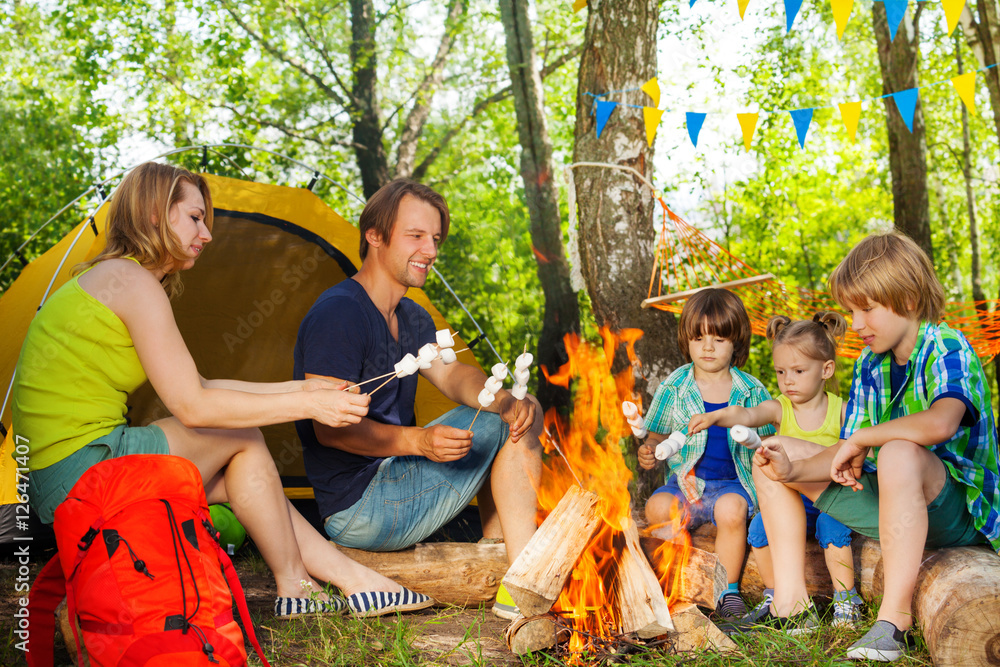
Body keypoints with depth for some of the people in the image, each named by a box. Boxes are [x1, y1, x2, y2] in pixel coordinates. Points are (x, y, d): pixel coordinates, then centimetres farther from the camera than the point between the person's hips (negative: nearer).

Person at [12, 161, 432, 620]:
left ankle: (355, 578, 11)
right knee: (242, 437, -4)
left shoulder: (101, 280, 18)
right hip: (83, 469, -10)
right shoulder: (133, 282, -14)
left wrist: (296, 388, 12)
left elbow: (197, 387, 15)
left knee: (235, 478, 11)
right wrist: (306, 405, -14)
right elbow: (192, 406, -18)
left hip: (57, 480, 10)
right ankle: (293, 588, 8)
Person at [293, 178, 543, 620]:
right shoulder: (338, 313, -18)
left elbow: (452, 375, 2)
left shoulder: (412, 319, 14)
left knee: (522, 416, 12)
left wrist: (504, 400, -20)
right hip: (357, 509, -10)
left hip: (393, 479, 10)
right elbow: (329, 427, -22)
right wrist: (418, 441, -35)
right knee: (506, 431, -12)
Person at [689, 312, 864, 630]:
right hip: (789, 497, 2)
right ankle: (775, 597, 2)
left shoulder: (840, 410, -2)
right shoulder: (779, 408, -4)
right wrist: (716, 416, -45)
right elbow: (747, 415, -25)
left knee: (831, 524, -30)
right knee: (761, 525, -21)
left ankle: (846, 600, -8)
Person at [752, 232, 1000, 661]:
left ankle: (895, 618, -33)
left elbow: (940, 423, -38)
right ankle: (790, 600, -3)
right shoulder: (868, 366, 7)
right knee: (772, 456, 3)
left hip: (956, 508, -8)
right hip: (893, 503, 8)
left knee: (899, 454, -41)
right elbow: (847, 456, 3)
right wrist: (792, 472, -17)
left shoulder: (946, 348, -15)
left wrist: (859, 439, -23)